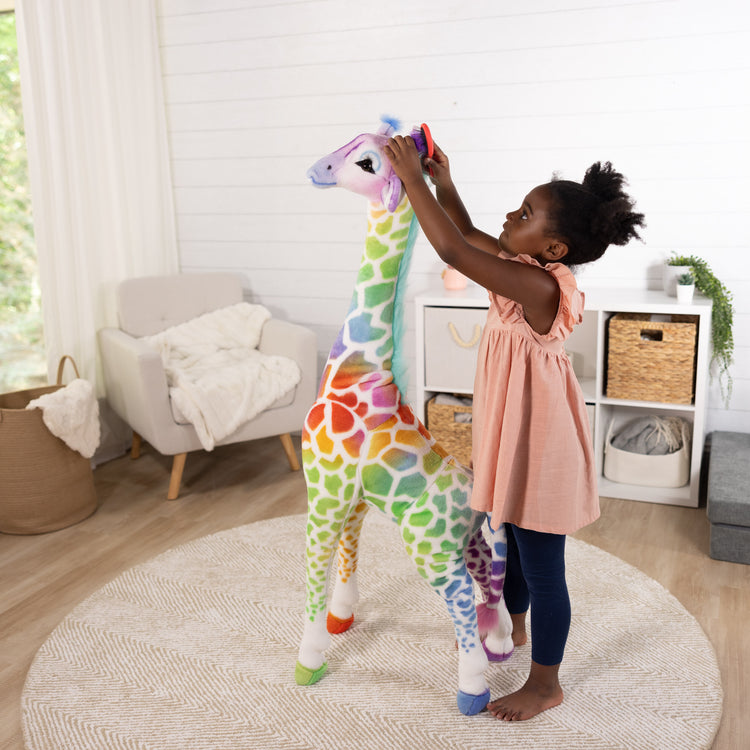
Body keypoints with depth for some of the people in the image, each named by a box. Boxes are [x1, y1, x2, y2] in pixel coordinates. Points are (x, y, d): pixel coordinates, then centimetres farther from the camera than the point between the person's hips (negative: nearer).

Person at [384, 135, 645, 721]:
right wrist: (444, 185, 4)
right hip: (513, 430, 10)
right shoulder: (527, 268, 0)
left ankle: (546, 684, 25)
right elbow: (470, 236, 16)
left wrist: (412, 178, -24)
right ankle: (514, 628, 51)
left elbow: (454, 251, -32)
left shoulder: (540, 285, -27)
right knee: (512, 540, 27)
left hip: (538, 437, -10)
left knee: (541, 565, 6)